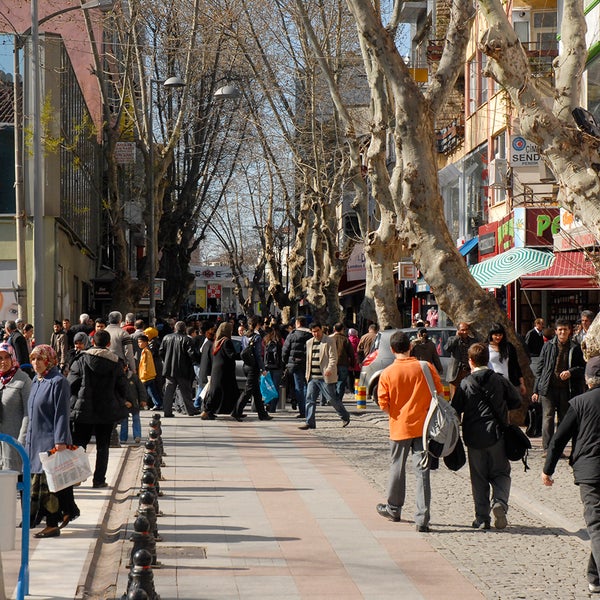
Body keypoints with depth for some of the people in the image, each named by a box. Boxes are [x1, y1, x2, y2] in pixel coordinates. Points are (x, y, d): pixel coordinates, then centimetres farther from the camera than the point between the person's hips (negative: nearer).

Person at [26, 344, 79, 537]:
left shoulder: (58, 382, -11)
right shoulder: (36, 382, 14)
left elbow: (61, 413, -15)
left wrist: (60, 441, -19)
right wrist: (28, 437, 19)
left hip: (51, 441, -8)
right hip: (35, 440, 9)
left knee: (48, 482, -6)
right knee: (37, 480, 11)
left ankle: (52, 525, 0)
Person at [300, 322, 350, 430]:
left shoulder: (329, 341, -4)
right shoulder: (309, 343, 16)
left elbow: (333, 358, -11)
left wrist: (329, 368, -26)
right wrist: (307, 374, 18)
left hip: (325, 377, -6)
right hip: (312, 377, 6)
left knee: (332, 399, 0)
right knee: (310, 399, 0)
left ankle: (345, 417, 18)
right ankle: (310, 422, 3)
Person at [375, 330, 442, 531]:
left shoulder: (387, 373, -7)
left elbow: (383, 403, -6)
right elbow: (439, 392, 2)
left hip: (400, 427, 0)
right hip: (423, 426, 0)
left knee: (397, 468, 17)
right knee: (422, 471, 0)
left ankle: (394, 509, 33)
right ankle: (422, 518, -6)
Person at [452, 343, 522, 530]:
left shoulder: (465, 384, -4)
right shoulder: (499, 380, 0)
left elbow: (455, 410, -3)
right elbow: (516, 401, 6)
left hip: (474, 437, 0)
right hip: (496, 434, 0)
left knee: (478, 478, 8)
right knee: (501, 473, 12)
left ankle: (482, 518, 5)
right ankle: (499, 502, -15)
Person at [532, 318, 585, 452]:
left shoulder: (575, 348, 5)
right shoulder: (548, 346, 8)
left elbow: (583, 367, 9)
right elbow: (539, 368, 10)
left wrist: (571, 372, -12)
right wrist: (536, 390, 7)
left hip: (566, 389, 1)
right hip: (548, 388, -1)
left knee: (564, 419, 6)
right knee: (548, 417, -7)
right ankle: (548, 448, -6)